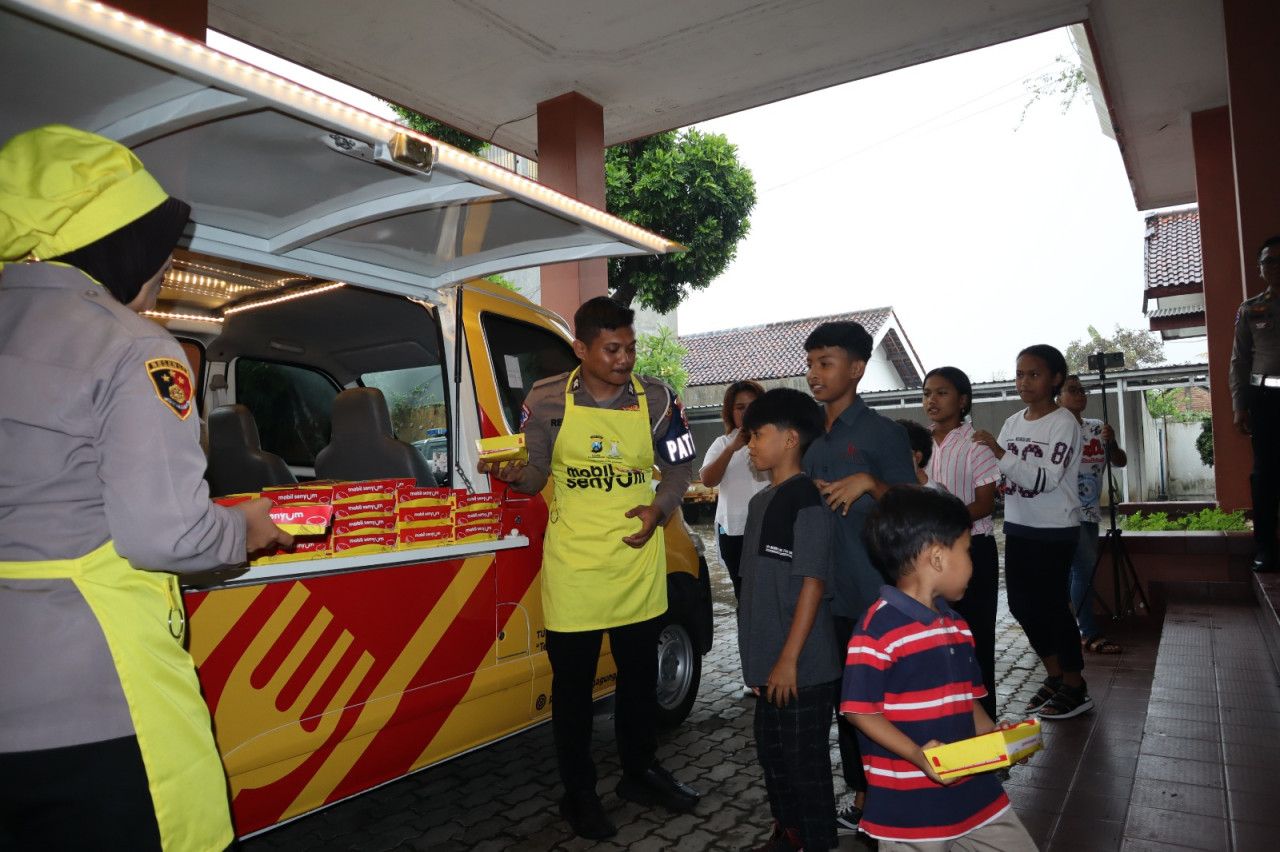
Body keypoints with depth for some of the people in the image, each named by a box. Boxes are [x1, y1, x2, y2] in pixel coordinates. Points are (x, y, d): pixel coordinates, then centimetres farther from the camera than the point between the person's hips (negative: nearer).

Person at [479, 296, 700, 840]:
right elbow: (536, 474, 1)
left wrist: (658, 510, -12)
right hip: (572, 566, -2)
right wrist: (514, 475, -21)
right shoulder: (546, 401, -7)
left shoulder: (656, 399, -3)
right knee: (572, 683, 10)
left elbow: (680, 468, 5)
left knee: (640, 674, 19)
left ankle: (640, 773, 42)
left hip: (638, 564, 2)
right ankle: (579, 792, 31)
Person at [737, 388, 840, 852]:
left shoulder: (807, 499, -15)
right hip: (768, 663, 9)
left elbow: (813, 582, -18)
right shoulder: (761, 501, 10)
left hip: (802, 666, -9)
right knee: (772, 752, 21)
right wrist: (757, 658, 17)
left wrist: (789, 659, -19)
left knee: (806, 761, 7)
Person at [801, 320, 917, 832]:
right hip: (829, 596, 6)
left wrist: (867, 482, -23)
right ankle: (862, 799, 29)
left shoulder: (882, 434, -7)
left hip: (877, 598, -6)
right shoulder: (812, 440, 13)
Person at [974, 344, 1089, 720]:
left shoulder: (1064, 423, -12)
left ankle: (1075, 688, 17)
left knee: (1053, 605, -1)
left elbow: (1046, 479, -23)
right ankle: (1055, 676, 30)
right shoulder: (1013, 422, 8)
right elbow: (1001, 476, 18)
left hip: (1054, 531, -7)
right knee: (1021, 604, 12)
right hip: (1017, 527, 7)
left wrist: (1000, 453, -30)